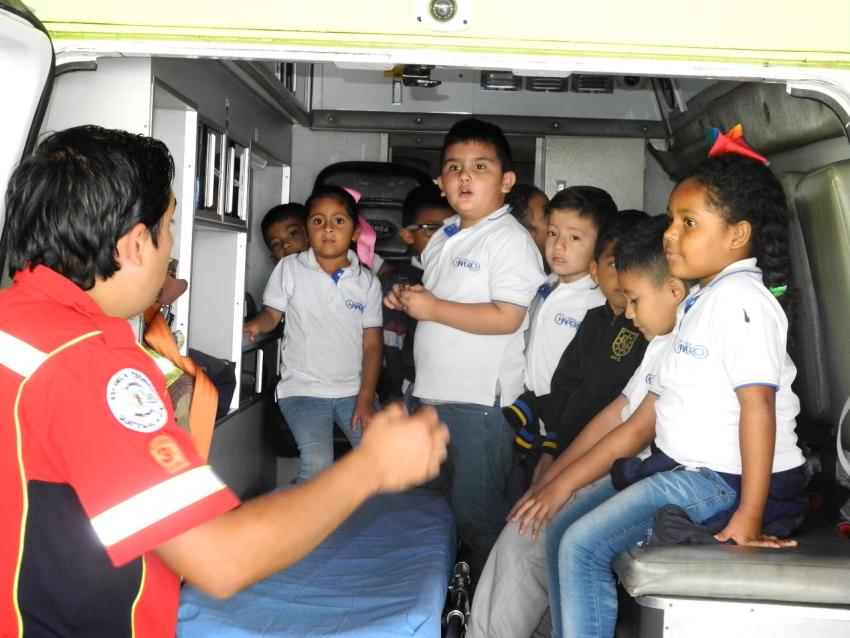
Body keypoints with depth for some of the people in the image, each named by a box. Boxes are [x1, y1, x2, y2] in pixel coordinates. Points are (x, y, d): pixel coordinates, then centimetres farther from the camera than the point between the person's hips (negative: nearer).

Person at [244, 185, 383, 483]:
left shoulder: (368, 281, 3)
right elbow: (272, 314, 3)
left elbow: (372, 343, 2)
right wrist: (256, 324, -22)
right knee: (318, 463, -22)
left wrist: (366, 399, -5)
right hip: (303, 389, -2)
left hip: (352, 389, 3)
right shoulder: (290, 268, -2)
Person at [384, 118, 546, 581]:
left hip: (480, 402, -9)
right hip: (434, 395, 9)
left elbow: (506, 318, -22)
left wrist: (433, 308, -17)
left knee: (477, 514, -1)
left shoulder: (510, 239, -12)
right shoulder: (441, 239, 14)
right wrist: (407, 298, 5)